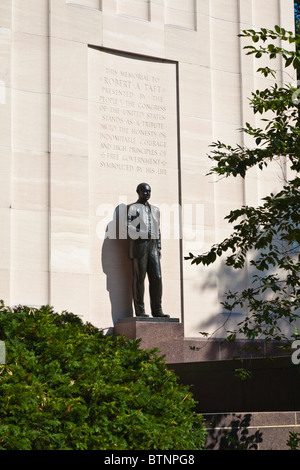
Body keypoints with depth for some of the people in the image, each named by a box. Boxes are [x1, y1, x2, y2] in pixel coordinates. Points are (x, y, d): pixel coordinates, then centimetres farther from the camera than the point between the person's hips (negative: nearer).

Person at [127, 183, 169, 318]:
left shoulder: (155, 210, 22)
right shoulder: (132, 208, 5)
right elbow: (129, 227, -5)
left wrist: (159, 248, 13)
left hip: (153, 246, 5)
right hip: (139, 245, -5)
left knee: (156, 278, -3)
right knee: (139, 279, -6)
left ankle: (157, 310, -2)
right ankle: (140, 311, -5)